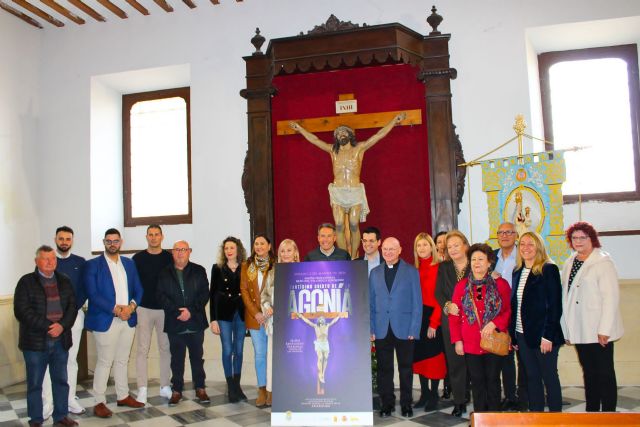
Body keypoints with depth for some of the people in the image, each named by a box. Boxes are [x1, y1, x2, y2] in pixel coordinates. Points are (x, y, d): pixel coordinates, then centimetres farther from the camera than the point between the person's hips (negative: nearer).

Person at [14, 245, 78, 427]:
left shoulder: (65, 281, 9)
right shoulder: (26, 282, -3)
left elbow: (72, 307, 5)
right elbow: (22, 311, -12)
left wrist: (62, 326, -13)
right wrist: (47, 327, -18)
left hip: (61, 341, 4)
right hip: (35, 341, -4)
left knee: (61, 380, 12)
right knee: (34, 383, 6)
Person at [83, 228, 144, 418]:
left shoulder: (129, 263, 11)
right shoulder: (93, 265, -4)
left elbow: (138, 289, 10)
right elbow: (92, 294, -12)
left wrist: (131, 306, -9)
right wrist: (116, 309, -18)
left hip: (128, 319, 5)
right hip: (105, 321, -5)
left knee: (122, 360, 15)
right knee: (104, 362, 0)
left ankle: (123, 396, 25)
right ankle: (99, 402, 9)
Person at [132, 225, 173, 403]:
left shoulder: (170, 258, 3)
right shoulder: (138, 258, 3)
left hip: (165, 309, 1)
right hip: (144, 308, -1)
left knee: (165, 348, 7)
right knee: (142, 349, -1)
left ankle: (165, 386, 17)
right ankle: (142, 389, 4)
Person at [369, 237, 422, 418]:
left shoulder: (411, 272, 2)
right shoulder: (375, 273, 10)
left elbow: (417, 303, -1)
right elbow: (370, 303, 8)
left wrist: (414, 329, -8)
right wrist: (371, 328, -1)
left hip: (404, 329, -2)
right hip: (382, 330, 2)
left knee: (405, 368, 7)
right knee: (384, 368, 7)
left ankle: (406, 404, 20)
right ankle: (386, 404, 18)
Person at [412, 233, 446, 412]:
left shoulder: (438, 268, -9)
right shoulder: (414, 270, 7)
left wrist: (434, 323, -15)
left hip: (433, 317, -5)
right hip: (417, 317, 5)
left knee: (433, 355, 3)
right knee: (419, 355, 11)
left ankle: (434, 395, 15)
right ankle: (424, 393, 23)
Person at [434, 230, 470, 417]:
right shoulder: (443, 267, 10)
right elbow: (438, 292, 5)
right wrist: (447, 305, -14)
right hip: (450, 321, 2)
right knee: (455, 361, 5)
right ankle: (459, 401, 12)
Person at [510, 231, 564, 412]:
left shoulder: (549, 270, -8)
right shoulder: (518, 272, 11)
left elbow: (555, 305, -13)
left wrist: (548, 336, -18)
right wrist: (512, 334, 8)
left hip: (543, 335, -6)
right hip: (522, 335, 6)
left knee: (549, 377, 5)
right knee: (531, 377, 12)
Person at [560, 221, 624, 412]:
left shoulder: (603, 262, -8)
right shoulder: (569, 264, 12)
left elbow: (611, 297, -14)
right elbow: (565, 296, 12)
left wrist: (605, 329, -17)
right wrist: (566, 329, 10)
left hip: (598, 331, -6)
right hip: (579, 332, 6)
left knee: (605, 374, 2)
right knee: (589, 373, 14)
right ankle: (591, 411, 23)